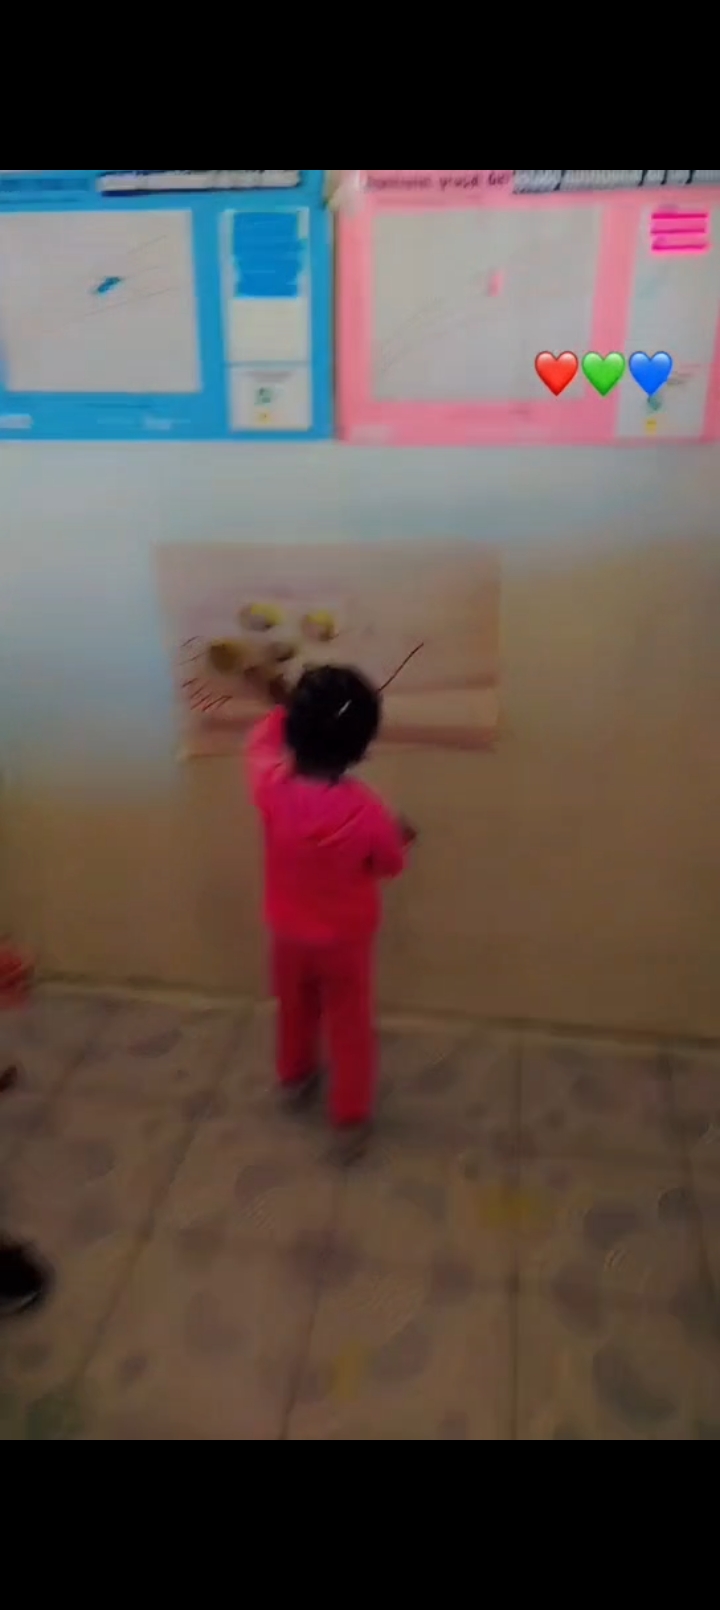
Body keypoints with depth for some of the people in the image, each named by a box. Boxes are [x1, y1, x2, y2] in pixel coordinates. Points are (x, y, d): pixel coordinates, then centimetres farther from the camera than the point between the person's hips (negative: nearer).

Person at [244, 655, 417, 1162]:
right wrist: (400, 838, 11)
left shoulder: (273, 787, -24)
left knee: (295, 1009, 29)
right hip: (346, 939, -3)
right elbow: (391, 864, -9)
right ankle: (351, 1123, 31)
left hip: (289, 932, 3)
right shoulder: (366, 811, -30)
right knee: (350, 1026, 17)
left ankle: (295, 1079, 53)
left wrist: (280, 702, 9)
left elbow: (263, 745, 1)